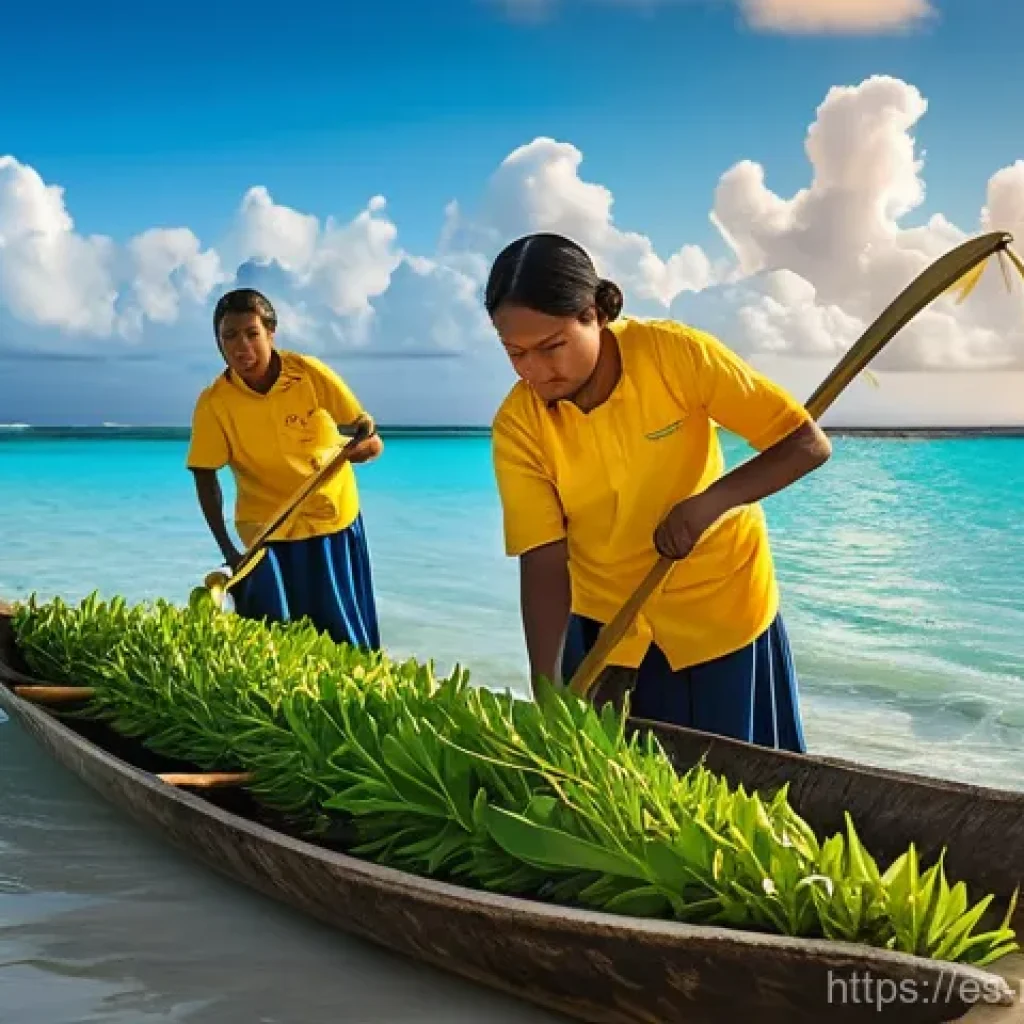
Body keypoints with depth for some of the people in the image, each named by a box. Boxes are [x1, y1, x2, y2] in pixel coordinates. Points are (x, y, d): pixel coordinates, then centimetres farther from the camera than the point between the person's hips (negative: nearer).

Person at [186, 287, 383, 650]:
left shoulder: (310, 373, -15)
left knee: (349, 640, 6)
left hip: (334, 519, 1)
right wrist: (228, 552, -14)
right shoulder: (214, 403, -14)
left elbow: (372, 441, -13)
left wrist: (365, 445, -36)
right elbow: (205, 479, -7)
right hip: (268, 532, -1)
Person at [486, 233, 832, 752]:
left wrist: (710, 501, -35)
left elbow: (808, 443, -21)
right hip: (606, 620, 2)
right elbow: (544, 561, -17)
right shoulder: (518, 428, -18)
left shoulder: (677, 354, -23)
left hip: (722, 602, -1)